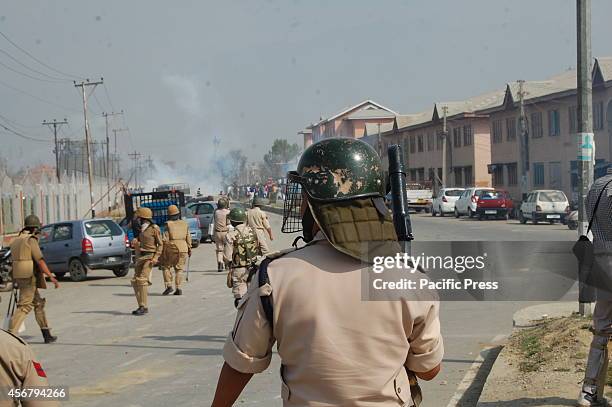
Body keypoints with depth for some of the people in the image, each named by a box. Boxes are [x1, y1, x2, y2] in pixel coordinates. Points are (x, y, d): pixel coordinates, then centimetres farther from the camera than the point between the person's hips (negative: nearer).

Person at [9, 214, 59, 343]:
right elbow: (40, 260, -18)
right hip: (29, 278, -9)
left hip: (19, 277, 9)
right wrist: (51, 277, -18)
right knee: (24, 306, -9)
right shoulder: (31, 240, -11)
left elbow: (13, 260, 18)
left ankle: (47, 335, 16)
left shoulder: (16, 241, 15)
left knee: (38, 304, 14)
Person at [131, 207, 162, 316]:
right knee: (135, 281, 3)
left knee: (142, 280, -17)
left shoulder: (154, 228, -8)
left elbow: (160, 244, -8)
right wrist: (135, 242, 4)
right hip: (140, 257, 8)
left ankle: (144, 307, -14)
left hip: (150, 257, -8)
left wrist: (155, 258, -17)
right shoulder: (142, 229, 15)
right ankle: (141, 306, 10)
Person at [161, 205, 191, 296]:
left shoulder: (168, 224, -6)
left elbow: (165, 239, -8)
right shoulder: (185, 224, 6)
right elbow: (188, 238, 8)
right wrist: (189, 249, 16)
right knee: (179, 269, 9)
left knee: (166, 267, 10)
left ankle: (169, 286, -1)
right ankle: (178, 288, 4)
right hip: (183, 249, 3)